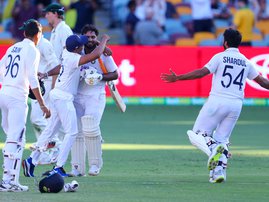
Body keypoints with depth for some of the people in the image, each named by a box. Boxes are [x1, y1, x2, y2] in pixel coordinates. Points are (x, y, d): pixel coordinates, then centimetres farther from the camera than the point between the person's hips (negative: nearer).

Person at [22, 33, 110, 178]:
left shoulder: (66, 53, 6)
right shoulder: (73, 59, -20)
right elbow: (95, 55, -29)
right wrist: (104, 40, -12)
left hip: (57, 95, 9)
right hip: (63, 97, -9)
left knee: (50, 130, 13)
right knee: (71, 132, -5)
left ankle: (31, 161, 12)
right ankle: (59, 167, -7)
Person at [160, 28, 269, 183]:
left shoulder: (220, 57, 0)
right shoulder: (246, 62, 13)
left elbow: (202, 72, -10)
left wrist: (177, 78, -10)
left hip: (217, 101, -5)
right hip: (236, 105, 5)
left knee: (197, 134, 4)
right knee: (222, 139, 14)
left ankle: (213, 149, -25)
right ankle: (219, 171, -3)